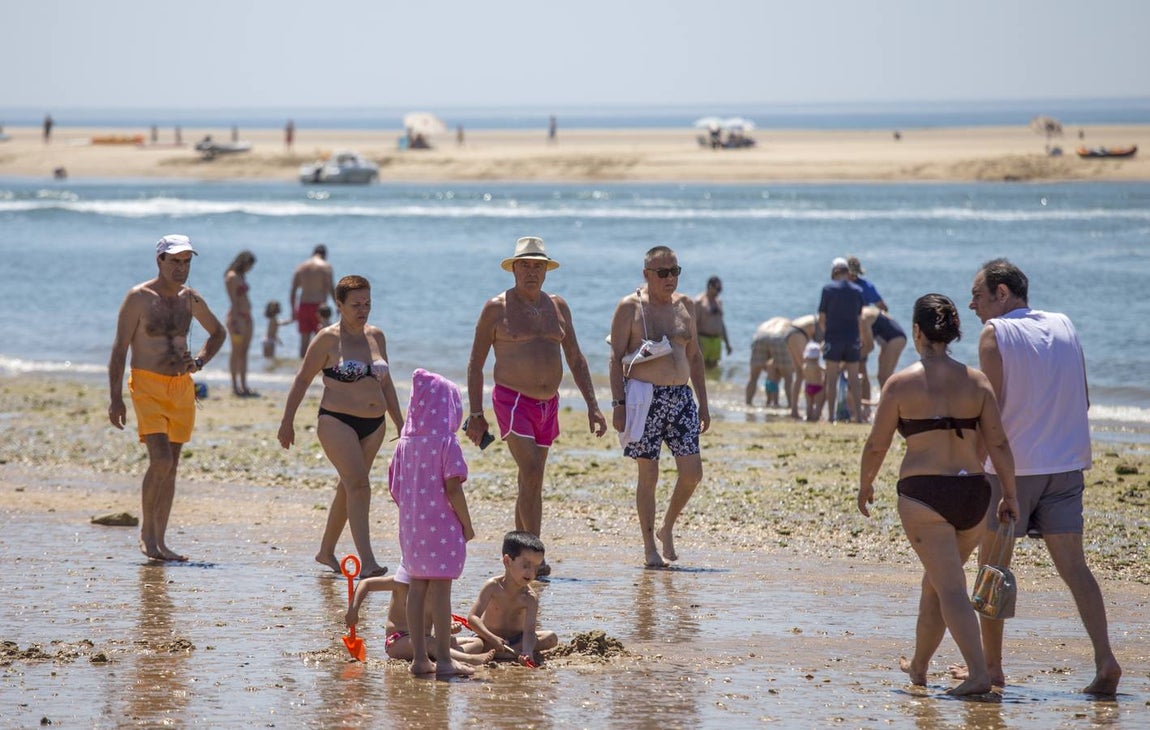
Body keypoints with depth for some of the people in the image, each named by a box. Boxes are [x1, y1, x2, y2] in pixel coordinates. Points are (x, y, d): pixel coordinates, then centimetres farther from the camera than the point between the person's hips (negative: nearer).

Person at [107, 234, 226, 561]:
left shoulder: (190, 299, 8)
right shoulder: (139, 298, -7)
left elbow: (218, 332, 25)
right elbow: (119, 349, -7)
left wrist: (198, 362, 7)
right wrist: (116, 398, -12)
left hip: (181, 387, 5)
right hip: (147, 386, -5)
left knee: (171, 466, 6)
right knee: (160, 460, -18)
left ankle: (160, 540, 11)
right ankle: (146, 531, -3)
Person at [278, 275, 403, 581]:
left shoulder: (376, 336, 10)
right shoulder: (328, 339, -7)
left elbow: (385, 383, 19)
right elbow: (303, 379, -2)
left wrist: (399, 423, 19)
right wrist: (287, 421, -4)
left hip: (373, 424, 6)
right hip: (337, 421, -6)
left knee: (348, 488, 14)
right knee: (359, 486, -18)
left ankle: (326, 551, 29)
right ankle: (367, 562, -24)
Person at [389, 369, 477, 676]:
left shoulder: (405, 441, 6)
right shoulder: (446, 443, -12)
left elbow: (395, 487, 10)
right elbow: (452, 488, -16)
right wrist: (467, 524, -6)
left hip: (412, 525, 6)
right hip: (441, 525, -6)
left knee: (417, 587, 11)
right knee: (441, 590, -4)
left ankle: (419, 657, 14)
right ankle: (444, 660, -3)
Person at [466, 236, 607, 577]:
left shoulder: (557, 306, 11)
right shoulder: (497, 308, -3)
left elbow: (576, 360, 14)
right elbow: (475, 364, 1)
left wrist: (592, 406, 6)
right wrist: (475, 414, -4)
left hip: (548, 405, 6)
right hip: (512, 401, -6)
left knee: (532, 482, 10)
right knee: (531, 474, -20)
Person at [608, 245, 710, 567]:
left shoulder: (685, 305, 13)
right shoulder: (630, 307, -3)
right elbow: (616, 358, -5)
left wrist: (703, 402, 15)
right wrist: (618, 403, -12)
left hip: (680, 396, 5)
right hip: (644, 396, -5)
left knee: (692, 472, -3)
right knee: (648, 474, -3)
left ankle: (667, 528, 19)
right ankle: (650, 547, 5)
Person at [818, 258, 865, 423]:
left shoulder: (828, 289, -4)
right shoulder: (857, 291, 4)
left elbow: (822, 319, -2)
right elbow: (859, 319, 9)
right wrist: (861, 339, 22)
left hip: (833, 337, -3)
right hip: (853, 338, 3)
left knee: (831, 378, 2)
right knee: (854, 379, 7)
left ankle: (830, 415, -1)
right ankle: (858, 414, 6)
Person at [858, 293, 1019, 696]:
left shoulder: (901, 383, -4)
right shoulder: (977, 381, 4)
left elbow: (876, 445, 0)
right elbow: (998, 443, 1)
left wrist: (865, 485, 17)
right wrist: (1010, 494, 7)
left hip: (924, 494, -5)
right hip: (973, 494, 5)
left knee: (951, 588, -7)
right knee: (936, 581, 22)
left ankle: (979, 674, -20)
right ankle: (918, 666, 35)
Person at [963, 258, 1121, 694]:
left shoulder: (995, 334, -8)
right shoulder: (1063, 326, 8)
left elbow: (992, 406, -13)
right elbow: (1082, 400, 11)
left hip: (1012, 465, -5)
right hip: (1067, 462, 5)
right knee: (1072, 564, 3)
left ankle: (991, 666, 13)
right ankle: (1104, 658, -12)